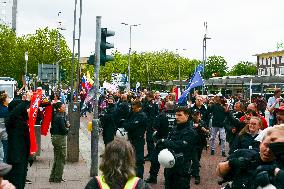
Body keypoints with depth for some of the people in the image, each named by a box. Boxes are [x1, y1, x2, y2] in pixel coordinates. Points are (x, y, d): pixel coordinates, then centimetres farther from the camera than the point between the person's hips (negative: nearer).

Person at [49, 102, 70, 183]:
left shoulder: (55, 115, 9)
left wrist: (66, 125, -5)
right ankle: (57, 178, 8)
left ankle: (53, 177, 24)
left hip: (55, 137, 9)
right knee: (61, 158, 2)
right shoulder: (60, 117, -19)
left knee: (57, 158, 18)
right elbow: (63, 130, -21)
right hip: (60, 138, -9)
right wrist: (67, 128, -2)